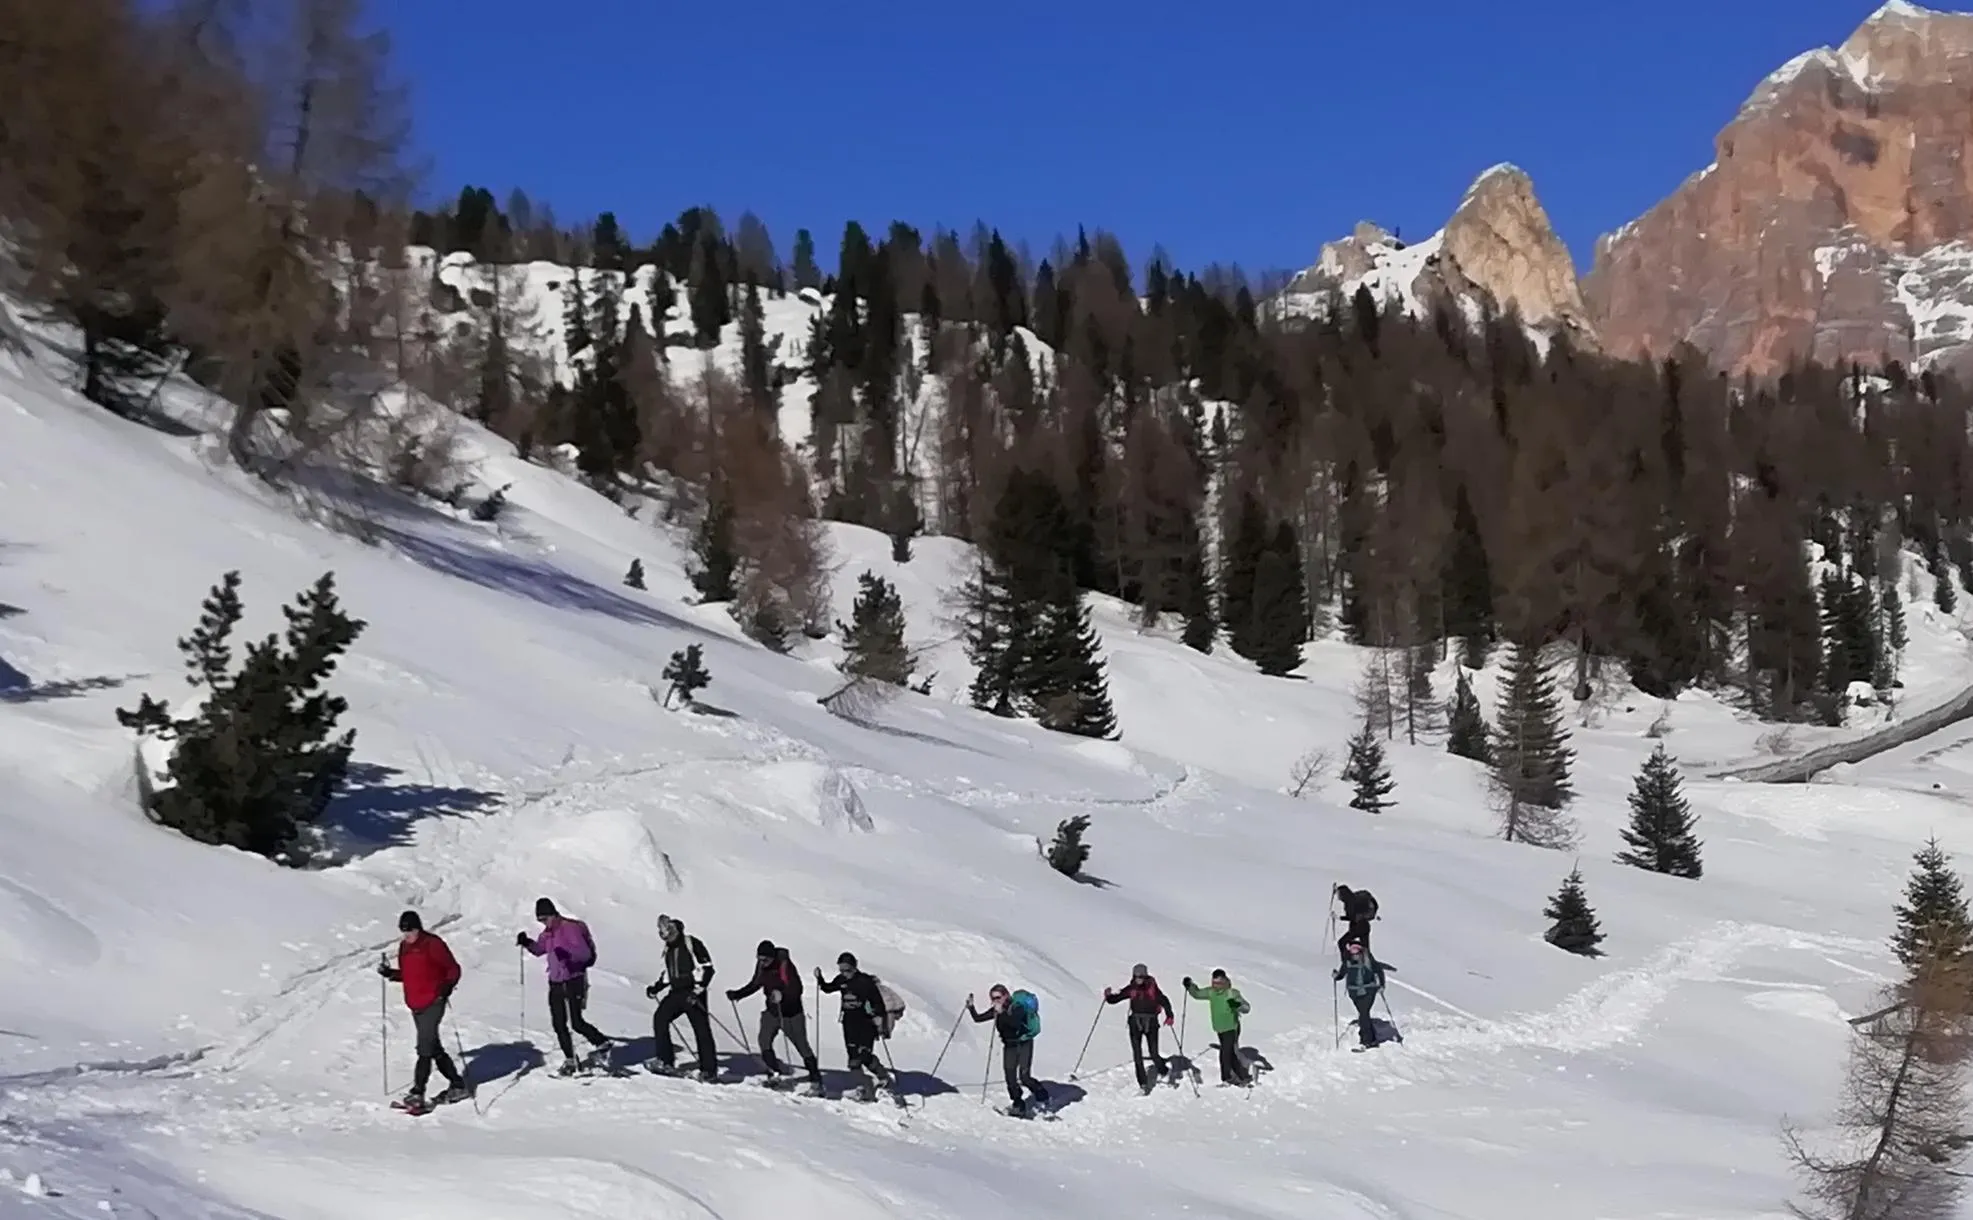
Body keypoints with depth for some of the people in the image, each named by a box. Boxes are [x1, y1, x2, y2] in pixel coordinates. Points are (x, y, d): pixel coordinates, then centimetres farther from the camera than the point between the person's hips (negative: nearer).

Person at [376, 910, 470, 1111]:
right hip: (415, 1005, 9)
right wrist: (389, 973, 6)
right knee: (434, 1048, 14)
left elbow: (453, 969, -10)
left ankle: (417, 1094, -14)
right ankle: (458, 1086, 24)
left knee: (425, 1048, -13)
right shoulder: (404, 946, 11)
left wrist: (447, 987, -25)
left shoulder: (432, 944, -11)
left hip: (433, 1003, -9)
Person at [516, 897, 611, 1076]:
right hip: (555, 983, 8)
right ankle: (570, 1060, 14)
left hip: (574, 980, -8)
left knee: (576, 1023, -9)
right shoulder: (548, 933, 9)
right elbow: (539, 949, 26)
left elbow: (585, 952, -21)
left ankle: (602, 1042, 13)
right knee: (558, 1024, 5)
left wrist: (567, 953, -39)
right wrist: (527, 943, 6)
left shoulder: (570, 928, -14)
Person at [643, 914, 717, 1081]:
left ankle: (709, 1070, 2)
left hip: (693, 994, -7)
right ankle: (666, 1061, -7)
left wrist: (698, 989, -20)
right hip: (676, 992, 7)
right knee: (660, 1018, -11)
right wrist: (656, 988, 16)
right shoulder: (669, 948, 15)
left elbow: (707, 968, -13)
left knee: (702, 1030, -5)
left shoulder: (691, 943, -10)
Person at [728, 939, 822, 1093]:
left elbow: (797, 989, -27)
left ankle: (816, 1081, 8)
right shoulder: (761, 966, -2)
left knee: (802, 1046, 0)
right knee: (764, 1041, -11)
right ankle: (775, 1073, 2)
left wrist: (782, 995, -42)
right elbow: (754, 984, 14)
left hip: (791, 1013, -6)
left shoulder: (785, 965, -22)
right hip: (772, 1011, 6)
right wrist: (737, 994, 4)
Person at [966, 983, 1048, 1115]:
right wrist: (970, 1007, -12)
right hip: (1009, 1046, 6)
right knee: (1010, 1078, -2)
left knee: (1024, 1077, -13)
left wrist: (1002, 1013, -37)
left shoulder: (1017, 1007, -18)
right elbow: (978, 1018, 3)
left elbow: (1014, 1023, -35)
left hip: (1024, 1044, -6)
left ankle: (1042, 1097, 8)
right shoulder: (996, 1010, 1)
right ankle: (1019, 1106, 8)